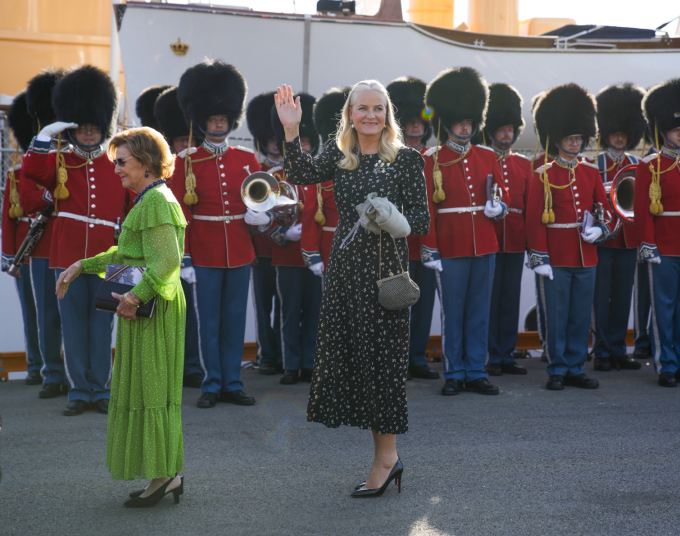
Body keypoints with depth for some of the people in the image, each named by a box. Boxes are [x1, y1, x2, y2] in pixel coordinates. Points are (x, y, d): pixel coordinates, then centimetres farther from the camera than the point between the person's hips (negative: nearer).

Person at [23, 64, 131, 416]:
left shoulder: (118, 166, 8)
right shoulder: (59, 163, 6)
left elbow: (133, 207, 11)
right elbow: (31, 170, -14)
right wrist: (46, 134, -19)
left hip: (106, 255, 0)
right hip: (69, 255, 0)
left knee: (102, 322, 5)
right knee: (73, 323, 4)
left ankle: (100, 389, 13)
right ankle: (79, 390, 12)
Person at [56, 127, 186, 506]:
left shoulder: (155, 202, -15)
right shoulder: (152, 200, 18)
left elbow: (167, 261, -26)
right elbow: (126, 254, 25)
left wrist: (137, 295, -32)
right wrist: (82, 267, 22)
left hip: (151, 308, -10)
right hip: (149, 307, 10)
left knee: (149, 387, -5)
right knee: (155, 389, 12)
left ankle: (165, 475, 0)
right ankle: (170, 474, 18)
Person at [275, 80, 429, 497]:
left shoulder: (406, 158, -3)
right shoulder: (339, 155, 8)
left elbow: (422, 218, -5)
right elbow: (301, 175, -10)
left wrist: (398, 223, -25)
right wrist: (292, 130, -20)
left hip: (386, 267, -5)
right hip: (345, 264, 5)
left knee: (381, 354, -3)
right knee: (350, 351, 7)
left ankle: (386, 455, 9)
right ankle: (388, 456, 19)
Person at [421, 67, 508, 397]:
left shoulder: (487, 157, 10)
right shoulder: (432, 160, -1)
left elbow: (503, 196, 17)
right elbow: (426, 207, -4)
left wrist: (498, 208, -7)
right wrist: (429, 250, -9)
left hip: (484, 246, 4)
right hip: (451, 247, -3)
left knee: (480, 311, 7)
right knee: (452, 313, 2)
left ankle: (476, 373, 14)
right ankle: (454, 374, 10)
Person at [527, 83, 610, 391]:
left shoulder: (591, 173, 10)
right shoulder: (543, 176, -4)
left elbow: (604, 208, 16)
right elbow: (534, 219, -6)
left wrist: (599, 229, -6)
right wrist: (539, 258, -11)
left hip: (586, 257, 4)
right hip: (556, 259, -4)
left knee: (581, 317, 8)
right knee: (556, 317, 1)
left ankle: (576, 369, 17)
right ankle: (557, 371, 10)